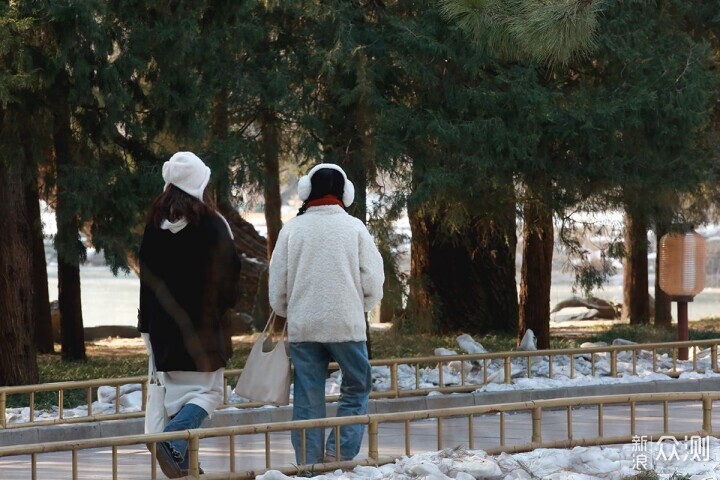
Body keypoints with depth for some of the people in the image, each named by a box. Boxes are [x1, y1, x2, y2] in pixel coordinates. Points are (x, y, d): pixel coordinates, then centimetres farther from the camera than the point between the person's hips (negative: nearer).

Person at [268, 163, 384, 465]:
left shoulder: (293, 228, 1)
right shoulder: (354, 228, -1)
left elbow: (277, 284, 4)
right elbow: (374, 282, -2)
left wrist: (286, 313, 22)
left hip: (302, 327, 2)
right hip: (346, 325, -2)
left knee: (308, 399, 6)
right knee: (356, 390, 10)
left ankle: (310, 464, 4)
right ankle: (339, 453, -4)